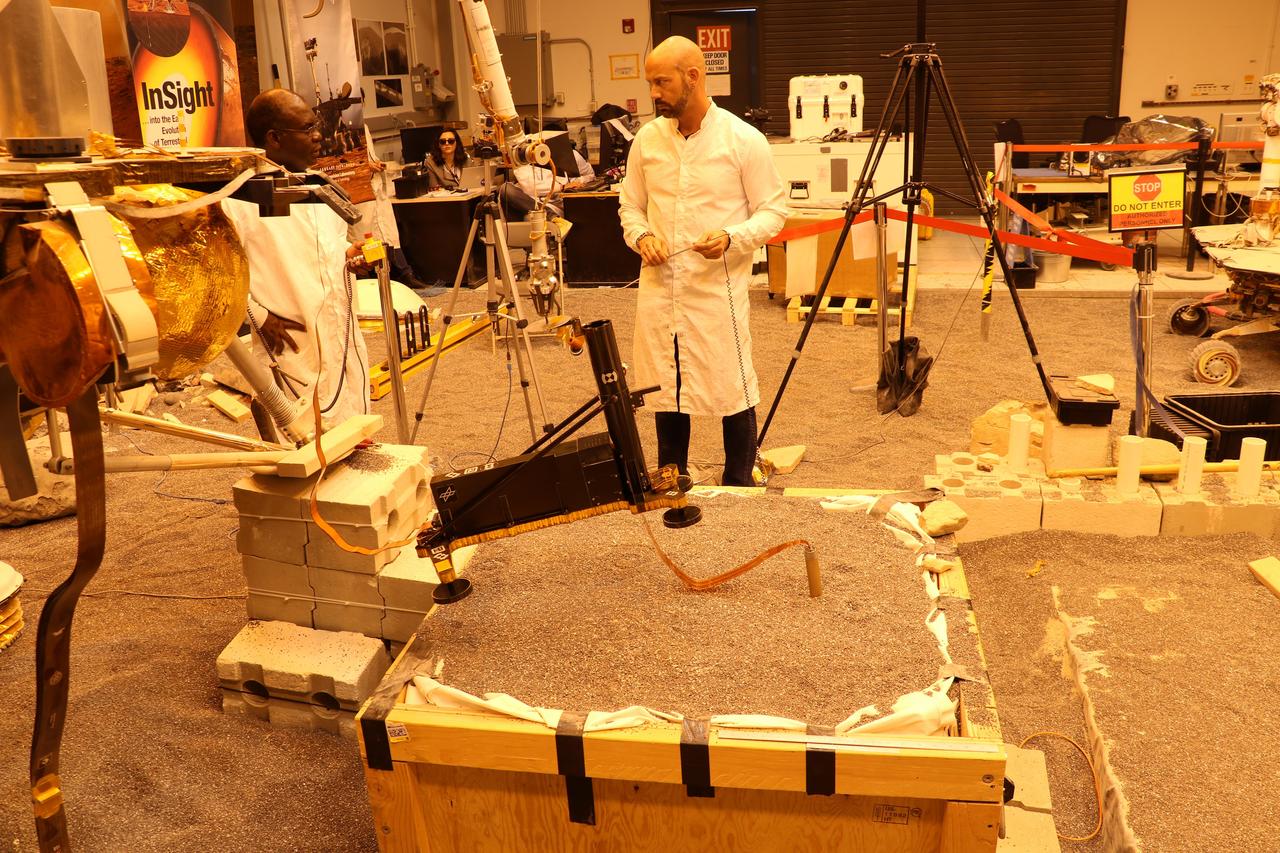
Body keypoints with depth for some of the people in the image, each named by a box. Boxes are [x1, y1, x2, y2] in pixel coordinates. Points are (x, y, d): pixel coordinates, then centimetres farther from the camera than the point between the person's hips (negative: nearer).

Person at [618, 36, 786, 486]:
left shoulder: (744, 140, -6)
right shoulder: (647, 139, 6)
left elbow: (773, 210, -2)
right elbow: (630, 206, 15)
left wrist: (731, 237, -20)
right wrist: (640, 236, -7)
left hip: (719, 288, -4)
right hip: (659, 288, 4)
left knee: (733, 392, 2)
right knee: (666, 393, 12)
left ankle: (738, 490, 20)